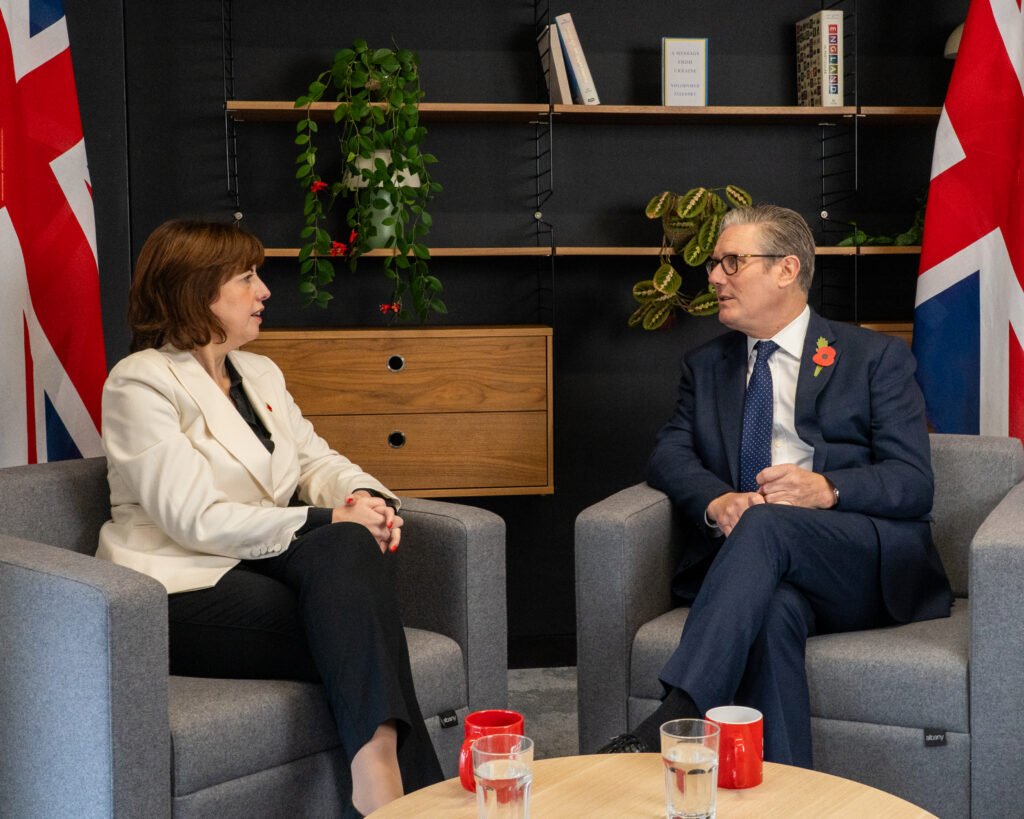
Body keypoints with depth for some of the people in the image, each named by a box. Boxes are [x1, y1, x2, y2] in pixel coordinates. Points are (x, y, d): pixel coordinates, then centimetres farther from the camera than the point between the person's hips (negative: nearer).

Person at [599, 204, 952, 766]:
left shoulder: (875, 357, 11)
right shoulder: (705, 366, 24)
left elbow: (914, 482, 1)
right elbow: (668, 455, 9)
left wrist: (827, 488, -19)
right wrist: (716, 501, -15)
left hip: (868, 563, -2)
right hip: (754, 554, 2)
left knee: (765, 523, -35)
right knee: (775, 609, -36)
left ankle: (670, 722, -45)